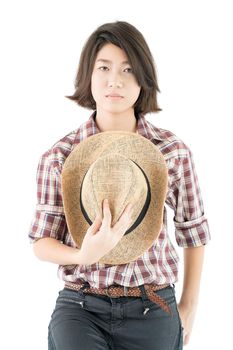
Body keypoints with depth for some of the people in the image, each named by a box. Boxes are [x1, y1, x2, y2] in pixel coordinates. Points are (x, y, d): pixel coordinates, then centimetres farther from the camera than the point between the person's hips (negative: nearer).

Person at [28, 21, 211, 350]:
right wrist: (84, 255, -20)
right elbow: (41, 243, 0)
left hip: (152, 310, 1)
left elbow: (193, 232, 9)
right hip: (80, 308, -1)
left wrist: (189, 308, 12)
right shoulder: (59, 157, -4)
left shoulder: (174, 151, -3)